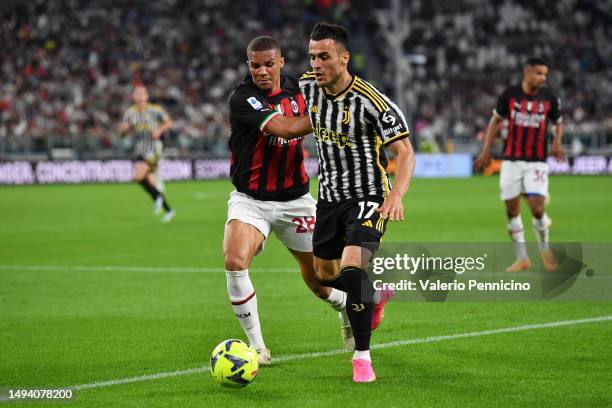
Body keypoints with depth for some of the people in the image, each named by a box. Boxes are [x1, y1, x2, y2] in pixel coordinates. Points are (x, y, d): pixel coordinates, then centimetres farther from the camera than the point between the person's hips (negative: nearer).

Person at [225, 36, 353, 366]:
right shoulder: (242, 98, -18)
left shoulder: (296, 89, 0)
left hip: (295, 199, 3)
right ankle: (257, 346, -12)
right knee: (235, 261, -27)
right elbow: (284, 127, -31)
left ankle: (349, 314, 43)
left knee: (319, 281, 8)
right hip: (250, 199, -3)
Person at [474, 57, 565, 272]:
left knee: (537, 208, -13)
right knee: (512, 210, 2)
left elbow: (558, 123, 13)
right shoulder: (509, 94, -4)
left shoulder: (549, 98, -3)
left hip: (537, 162, -1)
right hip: (511, 160, 1)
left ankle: (544, 248, 15)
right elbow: (496, 120, 9)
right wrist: (486, 150, 5)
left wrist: (557, 142, -7)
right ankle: (522, 258, 14)